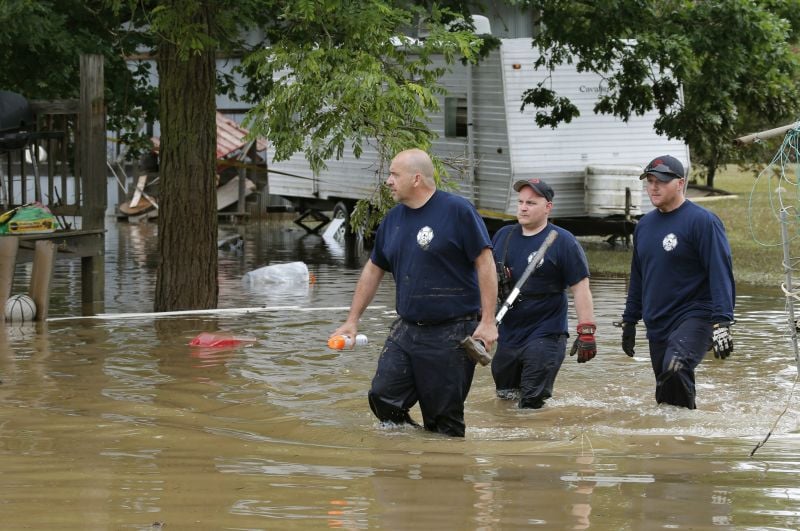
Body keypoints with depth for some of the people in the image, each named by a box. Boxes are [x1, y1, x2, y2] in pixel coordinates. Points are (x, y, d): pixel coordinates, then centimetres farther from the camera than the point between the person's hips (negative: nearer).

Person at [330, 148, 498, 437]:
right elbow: (373, 270, 21)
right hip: (406, 329, 6)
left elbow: (485, 264, -10)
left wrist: (487, 321, -15)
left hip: (451, 334, -6)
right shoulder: (393, 219, 11)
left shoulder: (457, 210, -9)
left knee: (443, 418, -1)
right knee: (383, 398, -3)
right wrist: (352, 321, 18)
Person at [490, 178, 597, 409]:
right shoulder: (503, 236, 8)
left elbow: (580, 288, -11)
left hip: (545, 336, -6)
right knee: (504, 396, 16)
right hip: (507, 335, 6)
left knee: (531, 405, -10)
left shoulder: (562, 242, -8)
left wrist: (586, 332, -17)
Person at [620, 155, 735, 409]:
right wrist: (629, 321, 23)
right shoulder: (644, 225, 14)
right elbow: (638, 278, 24)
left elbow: (721, 273, -14)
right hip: (657, 326, 8)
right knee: (665, 397, 9)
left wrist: (722, 322, -22)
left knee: (675, 371, -32)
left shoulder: (702, 221, -9)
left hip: (694, 319, -8)